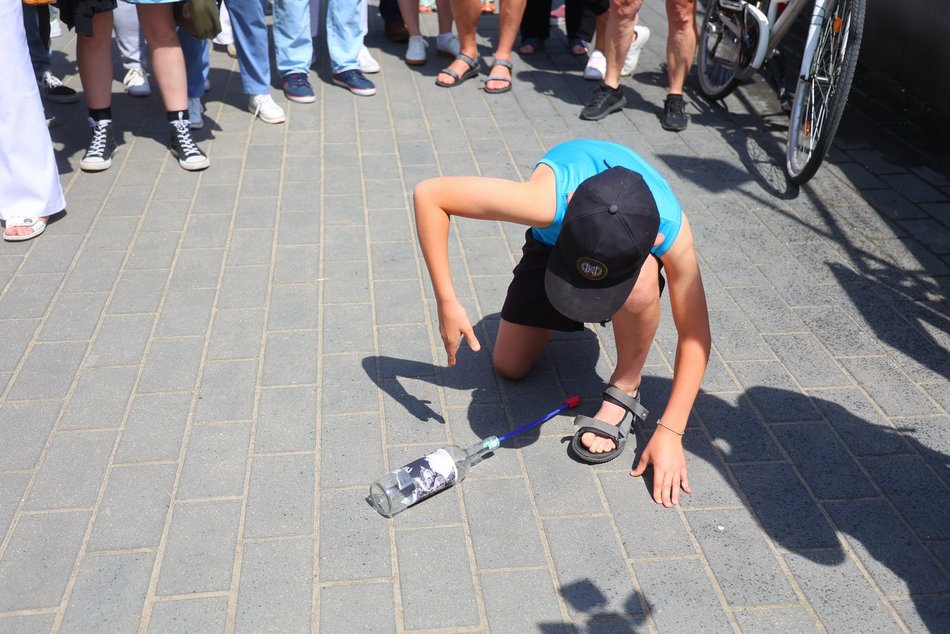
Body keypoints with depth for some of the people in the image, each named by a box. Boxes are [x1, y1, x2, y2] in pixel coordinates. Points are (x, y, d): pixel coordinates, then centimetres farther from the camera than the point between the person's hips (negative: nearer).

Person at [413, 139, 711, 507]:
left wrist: (669, 432, -34)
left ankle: (625, 390, -12)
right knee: (509, 367, 1)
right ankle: (556, 316, 32)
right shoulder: (547, 201, -45)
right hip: (553, 242, 1)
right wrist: (447, 302, -37)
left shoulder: (670, 231, -41)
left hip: (633, 251, -1)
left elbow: (694, 335, -29)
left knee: (641, 285, -38)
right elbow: (428, 195, -36)